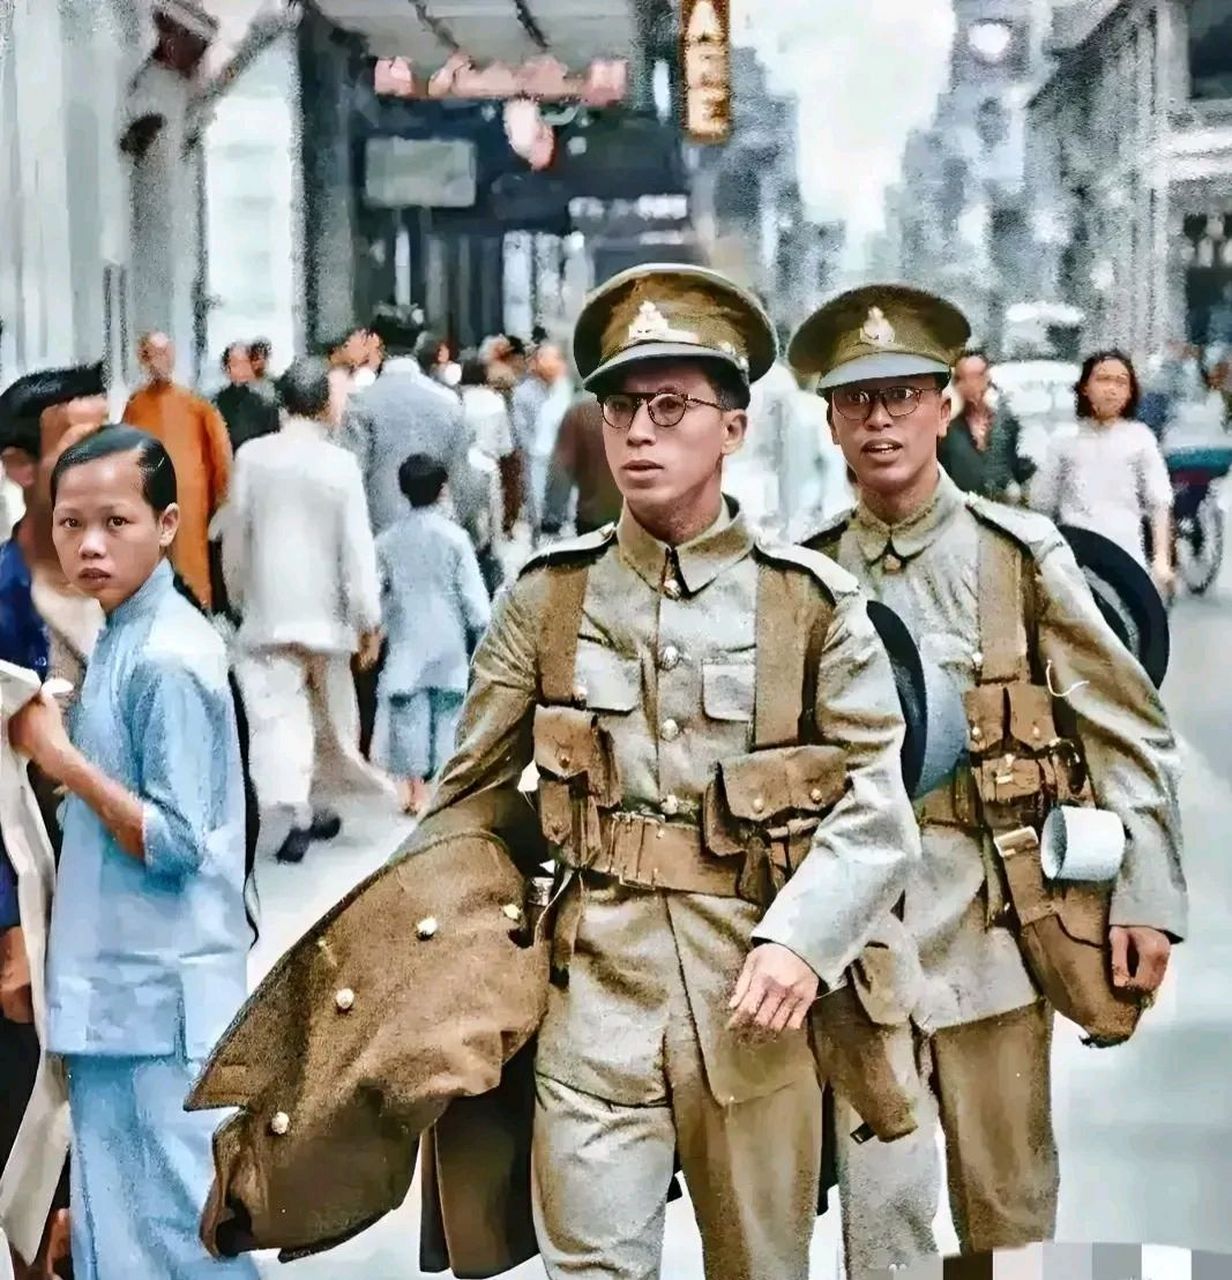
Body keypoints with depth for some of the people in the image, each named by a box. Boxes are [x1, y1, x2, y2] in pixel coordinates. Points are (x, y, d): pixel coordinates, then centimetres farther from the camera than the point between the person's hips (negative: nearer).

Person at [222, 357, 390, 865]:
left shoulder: (252, 457, -4)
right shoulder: (339, 463, -10)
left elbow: (234, 537, 3)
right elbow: (357, 547, -9)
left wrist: (238, 597, 18)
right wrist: (369, 619, -2)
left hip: (266, 610, 1)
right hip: (324, 610, 0)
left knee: (275, 714, -3)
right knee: (332, 709, 17)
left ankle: (291, 814, -18)